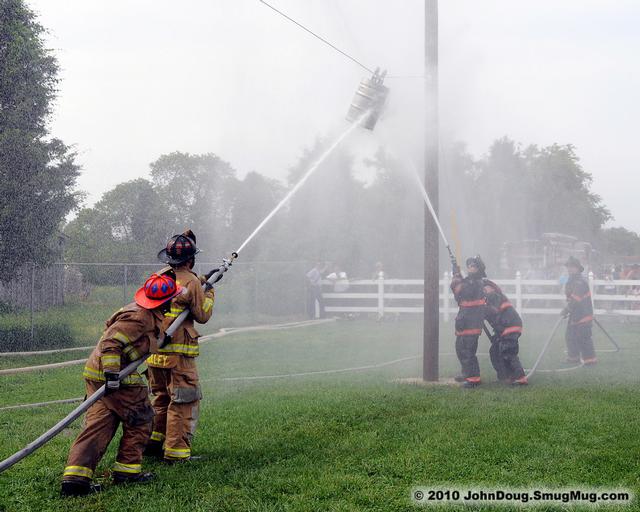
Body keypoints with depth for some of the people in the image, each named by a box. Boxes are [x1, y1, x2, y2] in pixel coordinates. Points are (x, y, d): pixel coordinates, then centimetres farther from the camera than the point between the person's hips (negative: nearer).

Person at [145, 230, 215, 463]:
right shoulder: (190, 282, -11)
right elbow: (202, 315, -5)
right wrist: (209, 294, 11)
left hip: (153, 350, 7)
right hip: (178, 353, -7)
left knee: (161, 398, 21)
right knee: (184, 402, -1)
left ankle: (153, 442, 26)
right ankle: (175, 450, -2)